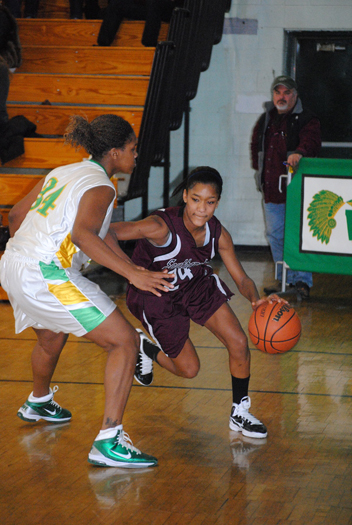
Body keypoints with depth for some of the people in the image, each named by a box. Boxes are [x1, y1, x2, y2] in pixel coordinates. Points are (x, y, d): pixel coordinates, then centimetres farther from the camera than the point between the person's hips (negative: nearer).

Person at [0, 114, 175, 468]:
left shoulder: (62, 173, 17)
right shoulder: (100, 186, -8)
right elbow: (83, 234, -27)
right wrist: (132, 274, -30)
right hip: (46, 276, -9)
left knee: (52, 337, 36)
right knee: (125, 342, -7)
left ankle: (37, 403, 64)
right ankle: (108, 442, -14)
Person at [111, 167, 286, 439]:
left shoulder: (218, 234, -18)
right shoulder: (161, 227, -35)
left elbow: (242, 278, -11)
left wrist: (256, 299, -33)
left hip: (197, 285, 5)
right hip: (157, 297, -4)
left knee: (239, 343, -7)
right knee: (189, 369, 3)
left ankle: (240, 413, 14)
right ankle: (146, 350, 34)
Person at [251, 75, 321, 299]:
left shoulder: (307, 119, -4)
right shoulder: (265, 120, 15)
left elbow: (311, 140, -24)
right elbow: (255, 146, 28)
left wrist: (299, 152, -44)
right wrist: (260, 170, 17)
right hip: (272, 190, 6)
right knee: (275, 235, 10)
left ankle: (303, 280, -2)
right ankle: (285, 279, 21)